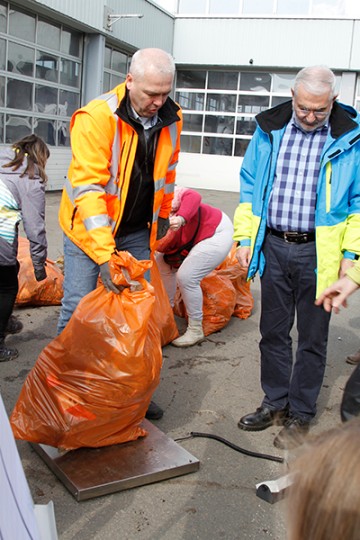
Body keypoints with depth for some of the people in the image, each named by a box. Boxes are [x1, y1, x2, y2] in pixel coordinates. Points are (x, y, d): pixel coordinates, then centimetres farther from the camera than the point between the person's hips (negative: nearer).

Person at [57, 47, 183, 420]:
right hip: (89, 228, -5)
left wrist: (163, 214, 16)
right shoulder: (96, 118, -24)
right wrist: (104, 253, -37)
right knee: (78, 310, -3)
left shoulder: (171, 118, -5)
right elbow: (88, 188, -30)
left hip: (136, 231, 5)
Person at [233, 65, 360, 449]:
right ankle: (275, 403, 31)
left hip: (319, 252, -3)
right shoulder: (270, 130, 3)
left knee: (312, 338, 7)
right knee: (273, 331, 13)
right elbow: (249, 187, 9)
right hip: (274, 247, 3)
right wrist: (245, 237, 4)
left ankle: (300, 415, 23)